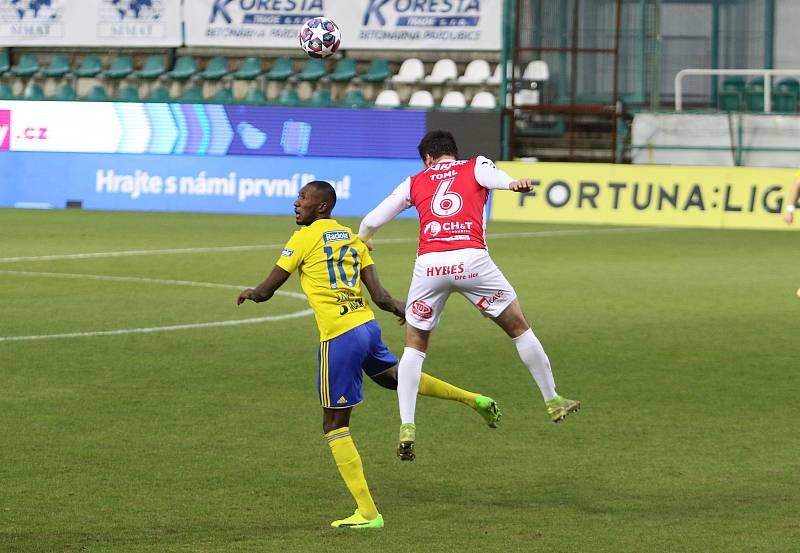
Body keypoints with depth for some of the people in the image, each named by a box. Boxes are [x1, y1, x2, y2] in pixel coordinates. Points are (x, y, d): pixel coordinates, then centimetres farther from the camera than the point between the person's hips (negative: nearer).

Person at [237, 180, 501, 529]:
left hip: (338, 337, -7)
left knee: (335, 425, 1)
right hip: (367, 326, 7)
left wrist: (249, 294, 21)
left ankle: (367, 513, -2)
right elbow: (379, 295, 7)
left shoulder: (304, 239, -5)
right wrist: (400, 308, 27)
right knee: (392, 375, 38)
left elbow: (266, 289, -1)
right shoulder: (352, 239, 12)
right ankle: (474, 400, 39)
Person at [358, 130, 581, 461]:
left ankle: (406, 427, 2)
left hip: (428, 264, 1)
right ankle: (552, 401, 23)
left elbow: (371, 222, 26)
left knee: (415, 345, 15)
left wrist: (363, 240, 47)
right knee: (519, 327, 17)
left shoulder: (415, 182, 23)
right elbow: (491, 174, -8)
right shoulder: (475, 167, 18)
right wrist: (512, 184, -28)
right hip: (471, 258, -1)